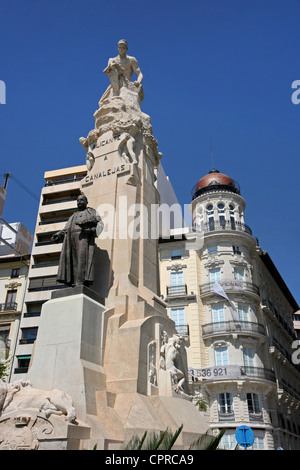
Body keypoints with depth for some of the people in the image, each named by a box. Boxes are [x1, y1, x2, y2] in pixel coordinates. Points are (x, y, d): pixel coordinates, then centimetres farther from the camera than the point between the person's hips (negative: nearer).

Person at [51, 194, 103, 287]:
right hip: (71, 238, 5)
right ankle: (72, 283, -18)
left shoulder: (91, 211, 20)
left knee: (82, 258, -21)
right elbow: (66, 229, 23)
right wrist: (58, 235, 4)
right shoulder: (73, 216, 34)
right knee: (72, 261, -10)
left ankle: (79, 283, -31)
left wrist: (92, 230, -15)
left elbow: (100, 224, 5)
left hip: (84, 237, -5)